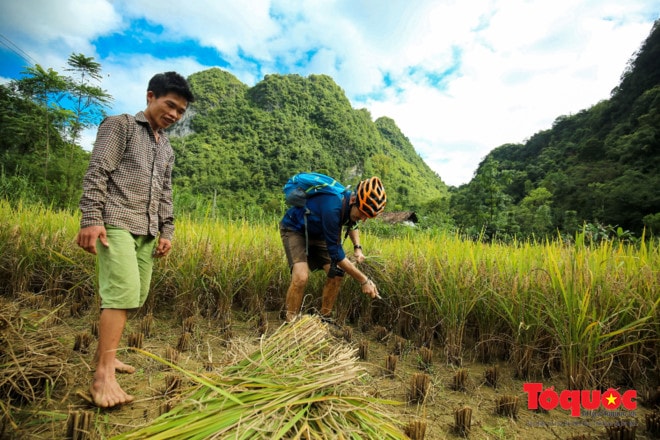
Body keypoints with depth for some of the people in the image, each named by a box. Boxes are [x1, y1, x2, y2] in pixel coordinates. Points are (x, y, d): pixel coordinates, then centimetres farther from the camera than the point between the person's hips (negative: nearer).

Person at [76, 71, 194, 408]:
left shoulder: (167, 148, 22)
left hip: (147, 230, 7)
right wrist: (91, 219, -17)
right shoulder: (120, 125, 2)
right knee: (122, 292, -17)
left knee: (134, 295, 7)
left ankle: (104, 353, 22)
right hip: (117, 223, -7)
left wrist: (167, 230, 13)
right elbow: (97, 173, -7)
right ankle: (103, 375, -13)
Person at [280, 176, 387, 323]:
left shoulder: (351, 203, -14)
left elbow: (351, 224, 12)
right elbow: (335, 251, -31)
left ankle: (324, 318, 14)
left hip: (316, 233, 8)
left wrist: (357, 247, -4)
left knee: (337, 273, -4)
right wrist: (364, 280, -26)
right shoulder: (333, 208, -39)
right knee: (301, 277, -26)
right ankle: (290, 324, -7)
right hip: (294, 229, -7)